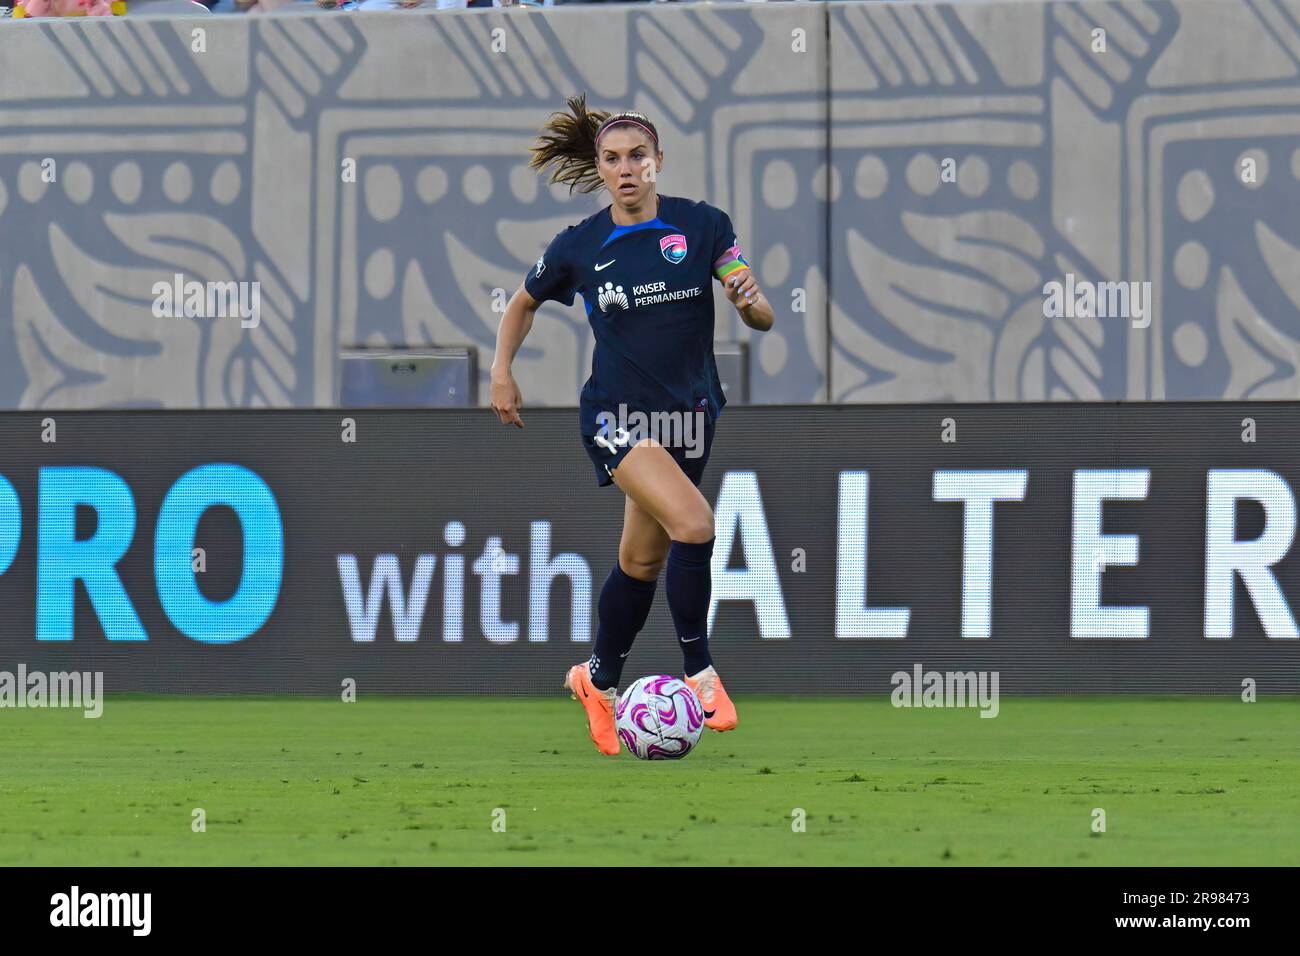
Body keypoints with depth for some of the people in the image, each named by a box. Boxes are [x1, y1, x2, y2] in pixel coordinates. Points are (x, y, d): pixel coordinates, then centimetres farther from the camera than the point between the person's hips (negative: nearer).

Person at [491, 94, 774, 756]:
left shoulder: (703, 226, -4)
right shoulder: (579, 247, -3)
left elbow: (762, 317, -5)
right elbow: (523, 304, 16)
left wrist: (750, 300, -27)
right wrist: (502, 372, 6)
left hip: (689, 415, 3)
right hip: (617, 414, -3)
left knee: (643, 560, 13)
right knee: (693, 525, -25)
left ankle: (599, 680, 34)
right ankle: (698, 670, -13)